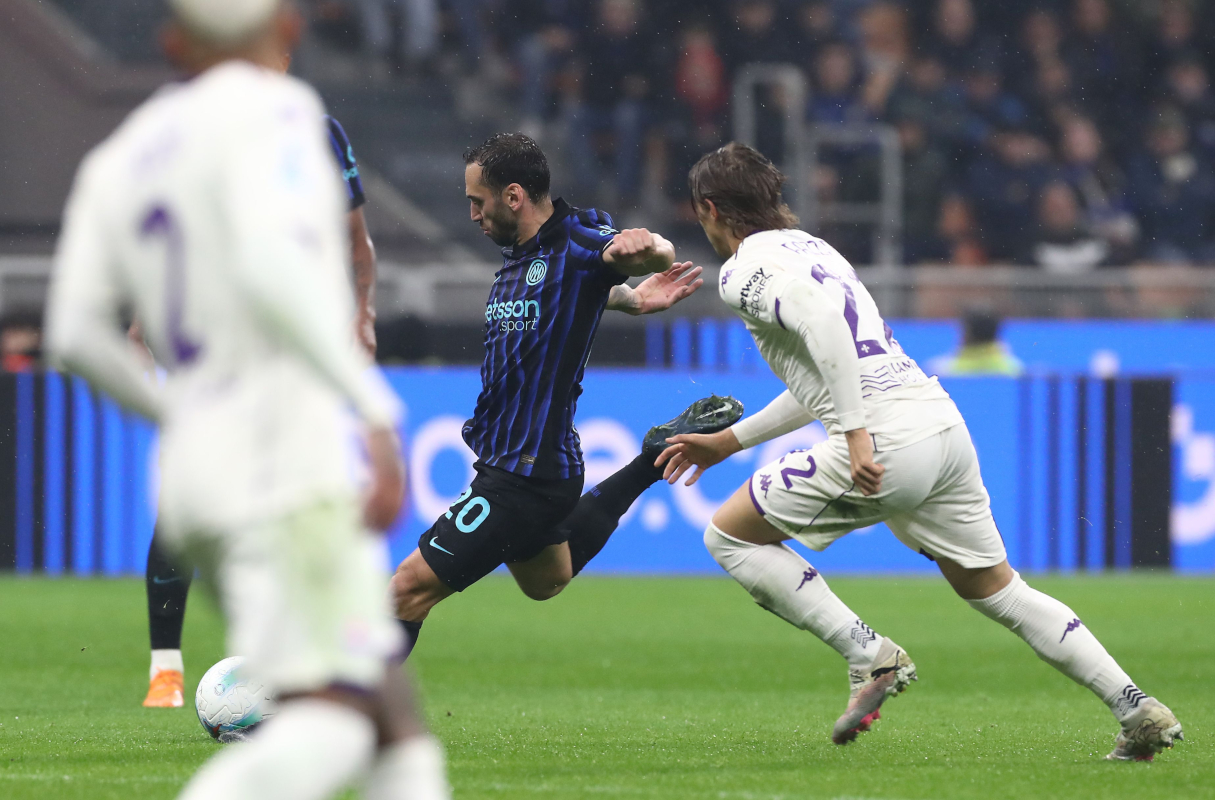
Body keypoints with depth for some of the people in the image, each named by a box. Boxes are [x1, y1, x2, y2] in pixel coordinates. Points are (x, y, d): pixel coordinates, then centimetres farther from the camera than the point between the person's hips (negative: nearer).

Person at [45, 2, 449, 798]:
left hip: (195, 464, 8)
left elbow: (80, 334, 11)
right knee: (329, 720, -16)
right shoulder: (271, 112, -4)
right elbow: (272, 267, -21)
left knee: (391, 715, 11)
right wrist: (375, 411, -24)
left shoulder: (120, 158, 16)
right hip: (287, 455, -8)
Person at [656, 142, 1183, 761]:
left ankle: (871, 657, -4)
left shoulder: (746, 270, -1)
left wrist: (855, 431, -25)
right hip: (944, 426, 9)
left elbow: (820, 318, -23)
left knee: (729, 536, 6)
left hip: (885, 444, -9)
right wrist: (729, 441, 39)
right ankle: (1141, 713, 11)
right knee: (998, 591, 19)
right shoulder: (810, 247, 27)